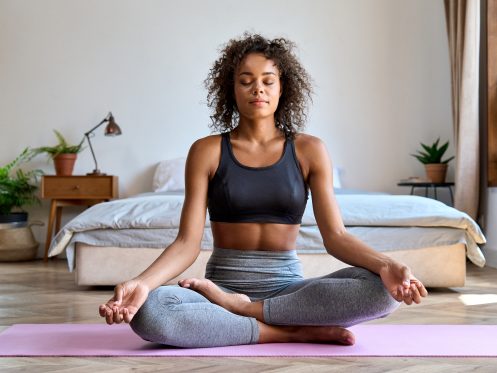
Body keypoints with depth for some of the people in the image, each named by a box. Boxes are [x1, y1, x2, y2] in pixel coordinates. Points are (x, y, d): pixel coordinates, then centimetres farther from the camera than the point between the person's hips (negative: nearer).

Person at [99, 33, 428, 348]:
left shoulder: (309, 150, 3)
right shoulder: (206, 151, 1)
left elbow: (335, 235, -3)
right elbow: (188, 242, -6)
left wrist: (385, 264, -24)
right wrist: (143, 282, -26)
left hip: (287, 286, 1)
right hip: (221, 285, -1)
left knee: (382, 289, -27)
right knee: (148, 312, -33)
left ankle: (240, 308, -19)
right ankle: (295, 331, -21)